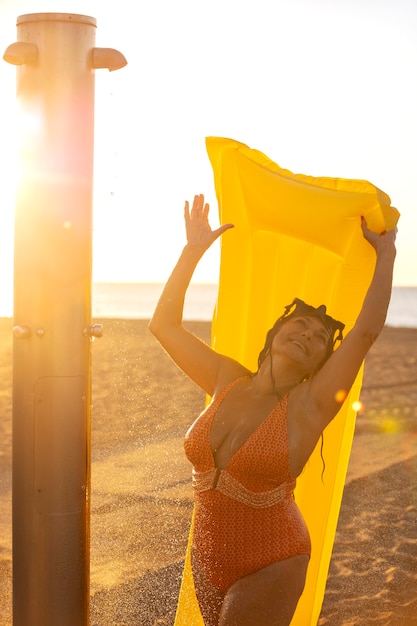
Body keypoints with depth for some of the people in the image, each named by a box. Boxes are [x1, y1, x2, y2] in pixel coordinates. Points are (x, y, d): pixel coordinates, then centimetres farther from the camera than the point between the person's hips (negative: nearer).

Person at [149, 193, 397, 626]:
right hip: (208, 559, 4)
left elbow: (367, 331, -22)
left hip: (269, 568, -4)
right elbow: (164, 325, 0)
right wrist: (194, 250, -4)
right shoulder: (227, 381, -2)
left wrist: (386, 253, -14)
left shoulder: (309, 406, -13)